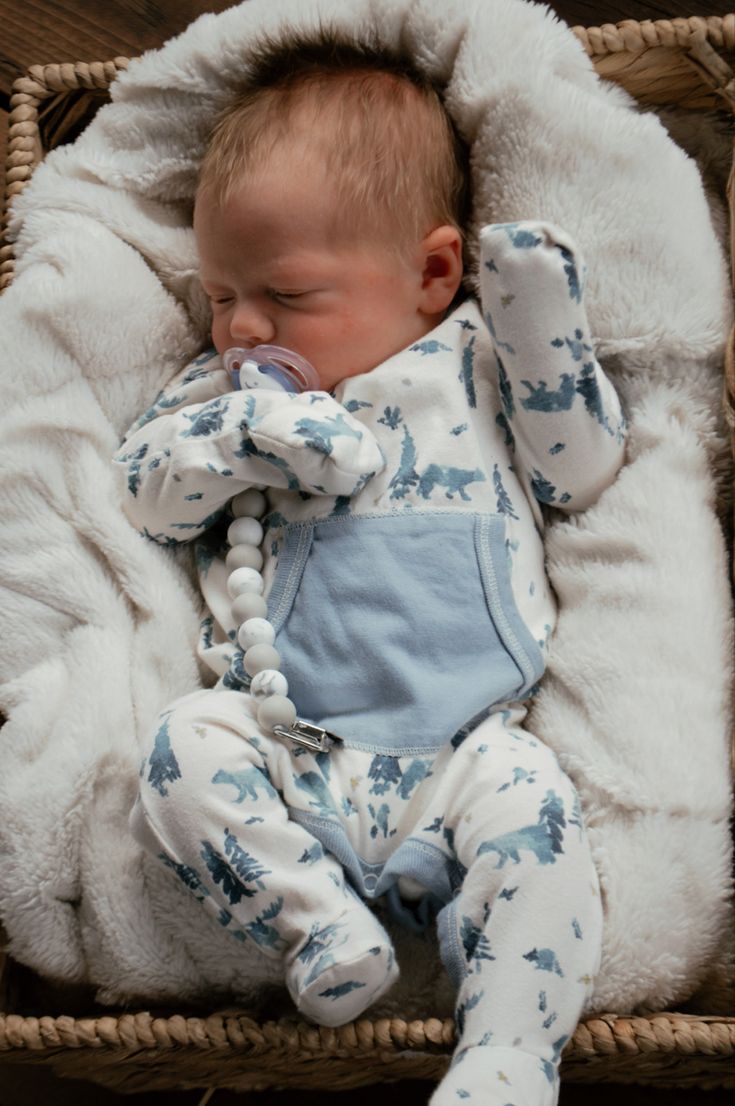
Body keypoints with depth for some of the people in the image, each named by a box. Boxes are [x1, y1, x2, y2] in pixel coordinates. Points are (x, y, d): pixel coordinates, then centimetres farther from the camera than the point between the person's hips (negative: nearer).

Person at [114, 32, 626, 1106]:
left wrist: (543, 322, -3)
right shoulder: (228, 388, 19)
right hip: (285, 744, 2)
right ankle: (317, 919, -22)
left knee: (529, 799, -29)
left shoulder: (476, 357, 12)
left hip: (460, 743, -2)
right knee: (187, 750, -23)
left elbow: (581, 466, 9)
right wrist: (249, 428, -8)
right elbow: (144, 485, 10)